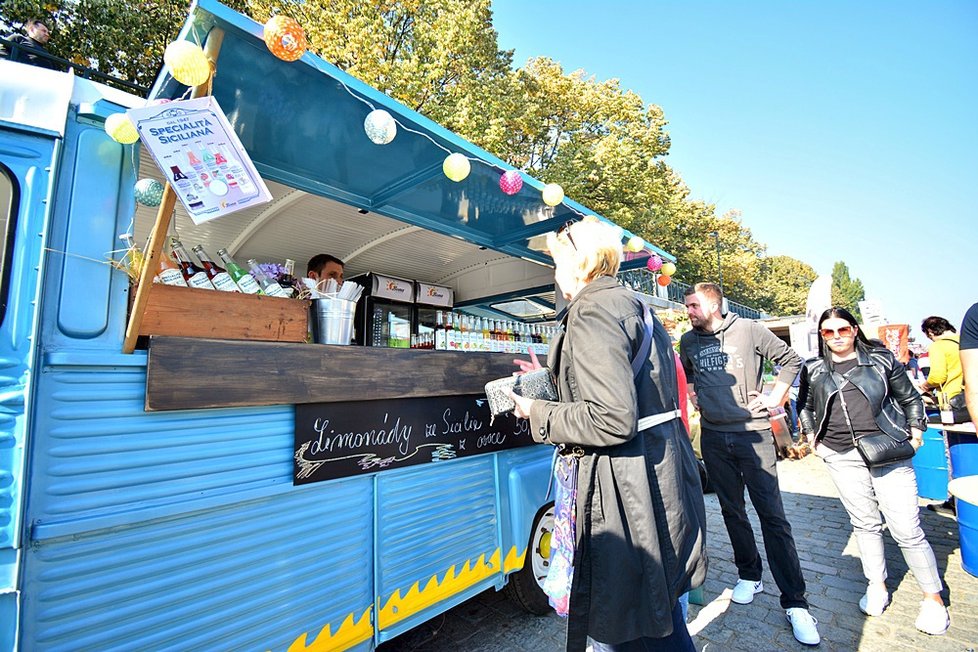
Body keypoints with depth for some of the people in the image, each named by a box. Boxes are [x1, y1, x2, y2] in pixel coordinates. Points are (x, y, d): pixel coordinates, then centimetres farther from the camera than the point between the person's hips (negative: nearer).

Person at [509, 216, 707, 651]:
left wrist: (540, 415, -11)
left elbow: (612, 420, -25)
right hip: (665, 478, 10)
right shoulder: (636, 307, 14)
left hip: (626, 494, -10)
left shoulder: (592, 309, -16)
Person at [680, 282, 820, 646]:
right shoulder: (688, 341, 5)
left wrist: (774, 398, -2)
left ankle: (795, 603, 10)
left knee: (772, 515, -2)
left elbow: (791, 360, 4)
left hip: (753, 432, -3)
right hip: (713, 437, 4)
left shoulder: (748, 330, -6)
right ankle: (749, 575, 33)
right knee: (732, 511, 14)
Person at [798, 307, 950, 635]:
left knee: (907, 528, 0)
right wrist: (813, 438, 9)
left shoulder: (882, 359, 4)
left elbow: (910, 398, 11)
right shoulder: (813, 370, 5)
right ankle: (877, 585, 26)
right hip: (842, 458, 1)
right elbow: (805, 406, 17)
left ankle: (933, 596, 19)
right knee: (865, 523, 11)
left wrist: (915, 433, 3)